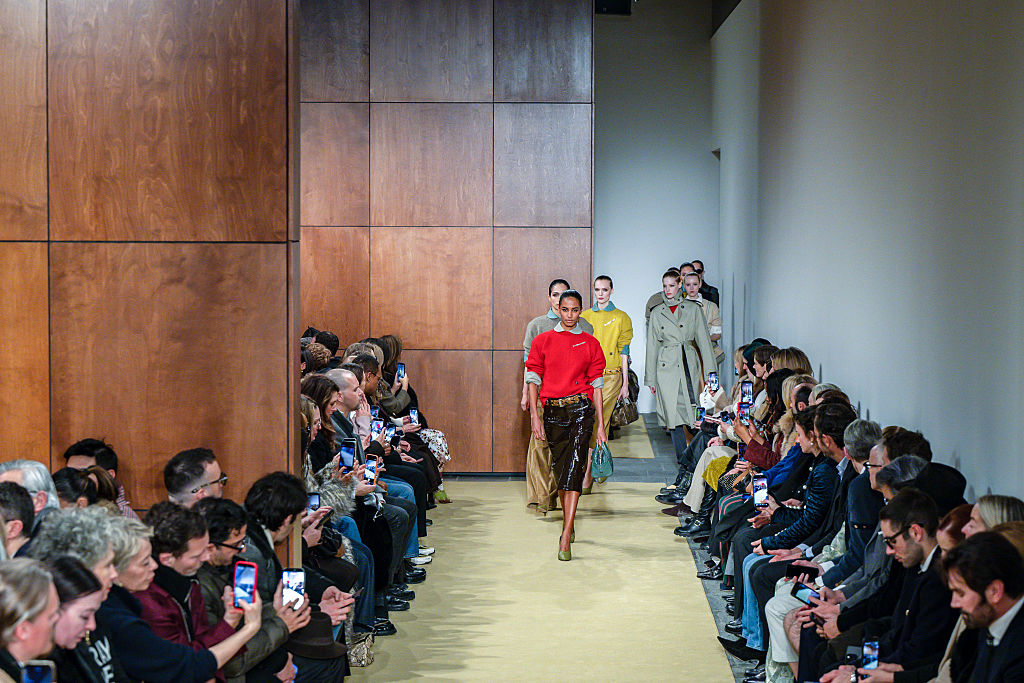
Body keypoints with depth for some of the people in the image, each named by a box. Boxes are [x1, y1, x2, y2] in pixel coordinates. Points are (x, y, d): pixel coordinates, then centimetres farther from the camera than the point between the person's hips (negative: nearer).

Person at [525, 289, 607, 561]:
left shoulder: (590, 343, 8)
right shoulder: (543, 341, 8)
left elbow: (596, 384, 8)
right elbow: (533, 379, 6)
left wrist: (600, 424, 6)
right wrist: (535, 415, -5)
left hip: (580, 409, -2)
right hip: (552, 411, 2)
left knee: (573, 467, -14)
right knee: (560, 468, 10)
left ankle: (565, 538, -21)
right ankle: (569, 523, 30)